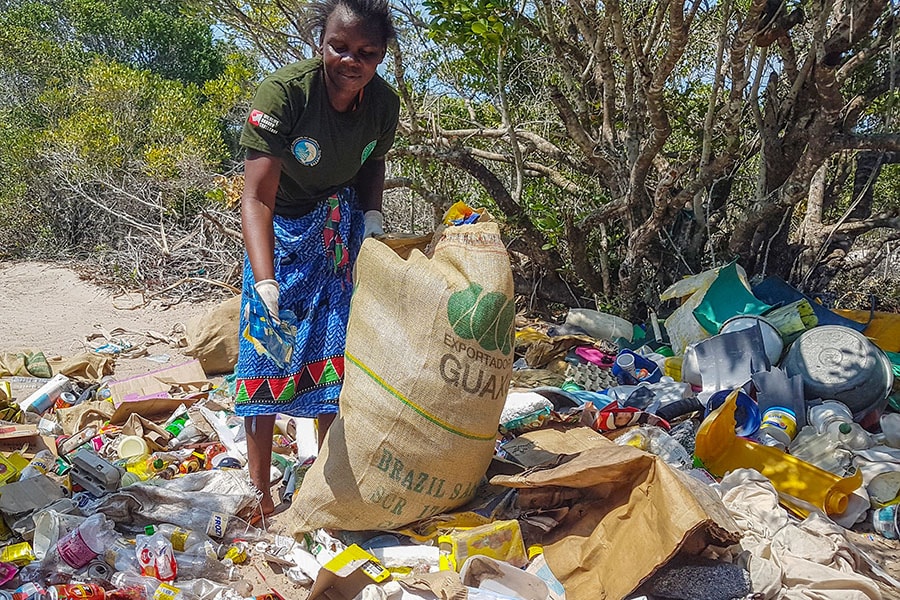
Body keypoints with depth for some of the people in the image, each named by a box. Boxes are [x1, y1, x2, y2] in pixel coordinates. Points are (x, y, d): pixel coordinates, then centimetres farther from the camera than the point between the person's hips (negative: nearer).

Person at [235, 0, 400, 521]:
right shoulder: (284, 91, -30)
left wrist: (373, 215, -10)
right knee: (267, 350, -5)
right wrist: (265, 285, -45)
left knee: (337, 347, 1)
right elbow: (257, 199, -34)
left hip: (341, 224, 4)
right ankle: (259, 488, 6)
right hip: (282, 228, -3)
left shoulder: (384, 103, -15)